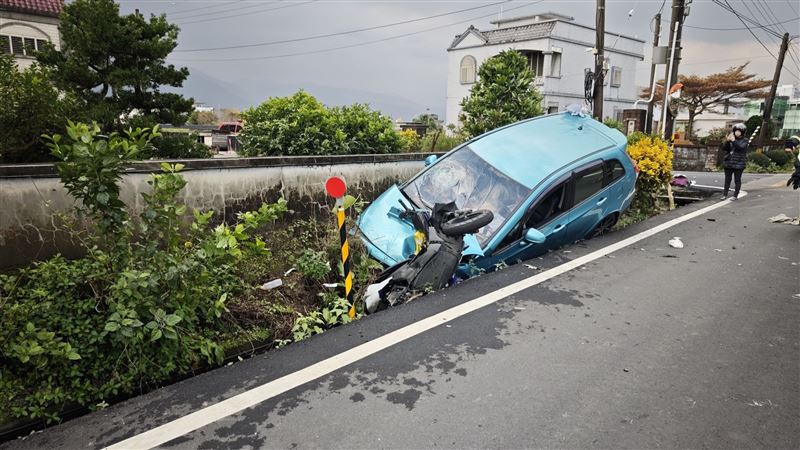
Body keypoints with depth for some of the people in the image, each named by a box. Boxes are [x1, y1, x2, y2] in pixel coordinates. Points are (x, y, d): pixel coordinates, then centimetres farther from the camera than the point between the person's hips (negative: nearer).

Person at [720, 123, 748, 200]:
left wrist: (734, 141, -29)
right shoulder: (731, 138, 9)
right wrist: (728, 141, -16)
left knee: (737, 180, 1)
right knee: (727, 179, 7)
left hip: (739, 163, -4)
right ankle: (725, 195, 12)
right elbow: (724, 148, -1)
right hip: (728, 163, 4)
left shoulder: (745, 140, -1)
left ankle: (735, 195, 6)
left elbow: (741, 147, -20)